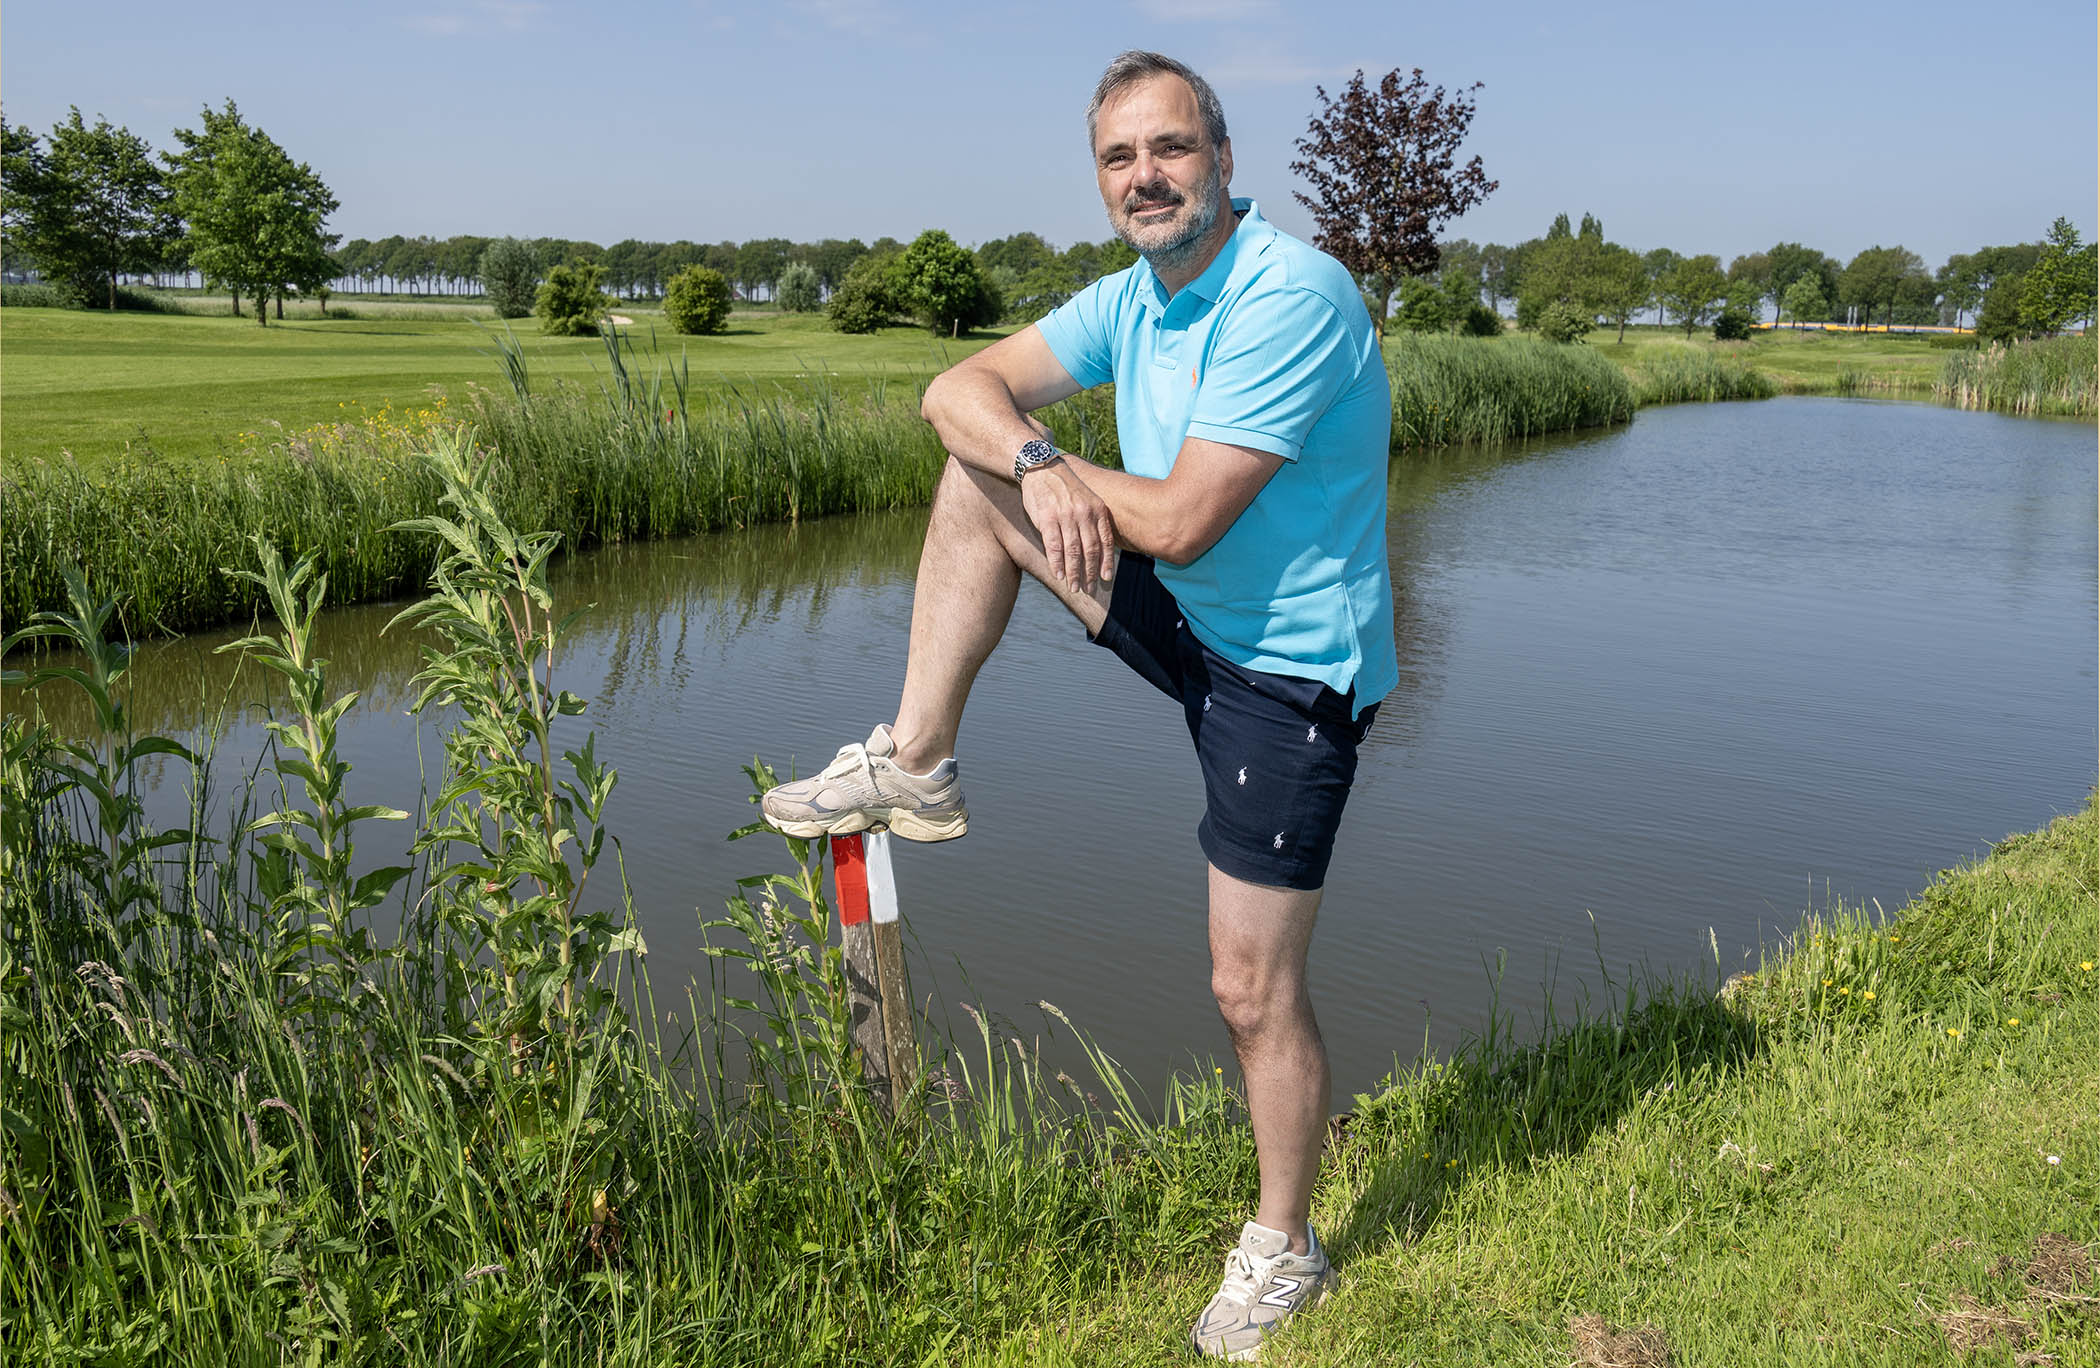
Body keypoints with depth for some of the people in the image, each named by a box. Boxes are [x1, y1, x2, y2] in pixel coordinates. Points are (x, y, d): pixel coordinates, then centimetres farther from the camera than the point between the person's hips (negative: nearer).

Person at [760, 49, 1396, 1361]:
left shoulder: (1291, 295, -24)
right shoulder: (1132, 299, 3)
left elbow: (1180, 521, -27)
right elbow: (962, 389, -1)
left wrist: (1063, 469, -8)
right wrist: (1036, 463, -23)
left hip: (1288, 677, -8)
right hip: (1191, 621, 8)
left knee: (1255, 991, -1)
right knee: (975, 476, 2)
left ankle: (1282, 1256, 23)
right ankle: (918, 764, 5)